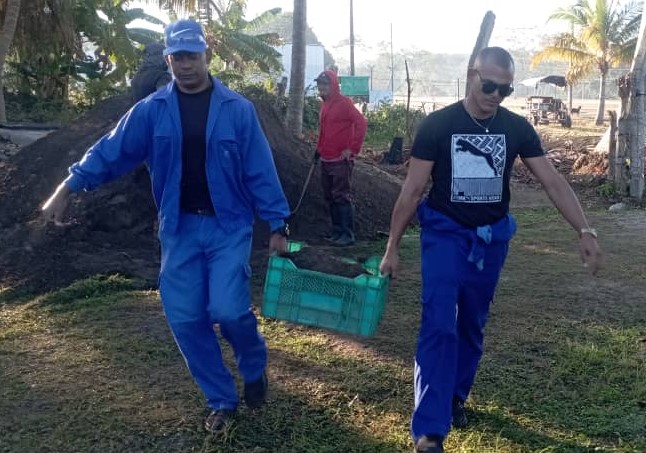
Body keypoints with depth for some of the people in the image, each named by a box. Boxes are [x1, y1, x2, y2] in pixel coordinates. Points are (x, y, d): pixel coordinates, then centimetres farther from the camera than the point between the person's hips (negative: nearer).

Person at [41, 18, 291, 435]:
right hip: (180, 229, 3)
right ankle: (222, 400, 20)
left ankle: (256, 369, 18)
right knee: (185, 317, 2)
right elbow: (111, 152, 1)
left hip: (229, 226, -3)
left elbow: (260, 170, -3)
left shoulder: (237, 109, -5)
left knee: (227, 309, -16)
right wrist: (67, 190, -7)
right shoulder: (152, 111, 1)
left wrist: (277, 224, -3)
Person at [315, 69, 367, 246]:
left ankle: (348, 234, -3)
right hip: (325, 160, 8)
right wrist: (320, 148, 17)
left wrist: (352, 149, -15)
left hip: (341, 160, -8)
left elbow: (361, 123, -16)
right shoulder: (325, 104, 14)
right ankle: (337, 231, 20)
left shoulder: (344, 102, -10)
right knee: (330, 197, 11)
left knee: (342, 197, -8)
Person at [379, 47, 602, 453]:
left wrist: (585, 230, -16)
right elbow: (412, 190, -9)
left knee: (472, 325, 14)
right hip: (445, 233, -4)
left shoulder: (517, 128, -3)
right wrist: (393, 247, -7)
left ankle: (456, 396, 36)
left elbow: (553, 182, -5)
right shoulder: (438, 125, -12)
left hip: (491, 237, 4)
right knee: (439, 325, -14)